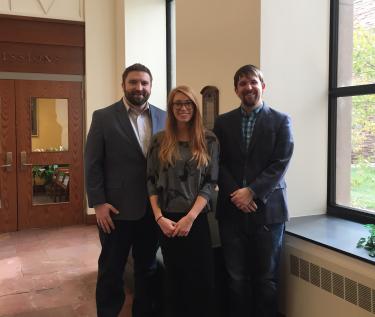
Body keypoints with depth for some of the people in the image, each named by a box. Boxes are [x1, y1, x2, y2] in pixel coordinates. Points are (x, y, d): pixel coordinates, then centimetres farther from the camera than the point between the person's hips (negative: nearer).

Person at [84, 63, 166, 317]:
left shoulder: (163, 118, 5)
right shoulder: (103, 117, -2)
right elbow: (93, 163, -4)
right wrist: (98, 203, -10)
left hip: (153, 208, 3)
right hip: (116, 208, -2)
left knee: (148, 268, 16)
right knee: (111, 269, 11)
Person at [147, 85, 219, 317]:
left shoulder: (209, 141, 1)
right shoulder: (159, 141, 4)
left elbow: (210, 182, -4)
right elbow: (151, 181, 3)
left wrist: (190, 217, -13)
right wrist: (159, 217, -8)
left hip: (197, 219, -1)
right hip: (167, 220, 1)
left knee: (202, 281, 3)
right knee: (176, 280, 11)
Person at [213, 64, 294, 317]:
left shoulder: (281, 121, 2)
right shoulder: (223, 122, 8)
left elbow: (280, 164, -6)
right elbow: (218, 163, 2)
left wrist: (252, 191, -16)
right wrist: (235, 194, -12)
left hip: (267, 208, -1)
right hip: (231, 210, 2)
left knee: (267, 277, 9)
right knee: (237, 277, 8)